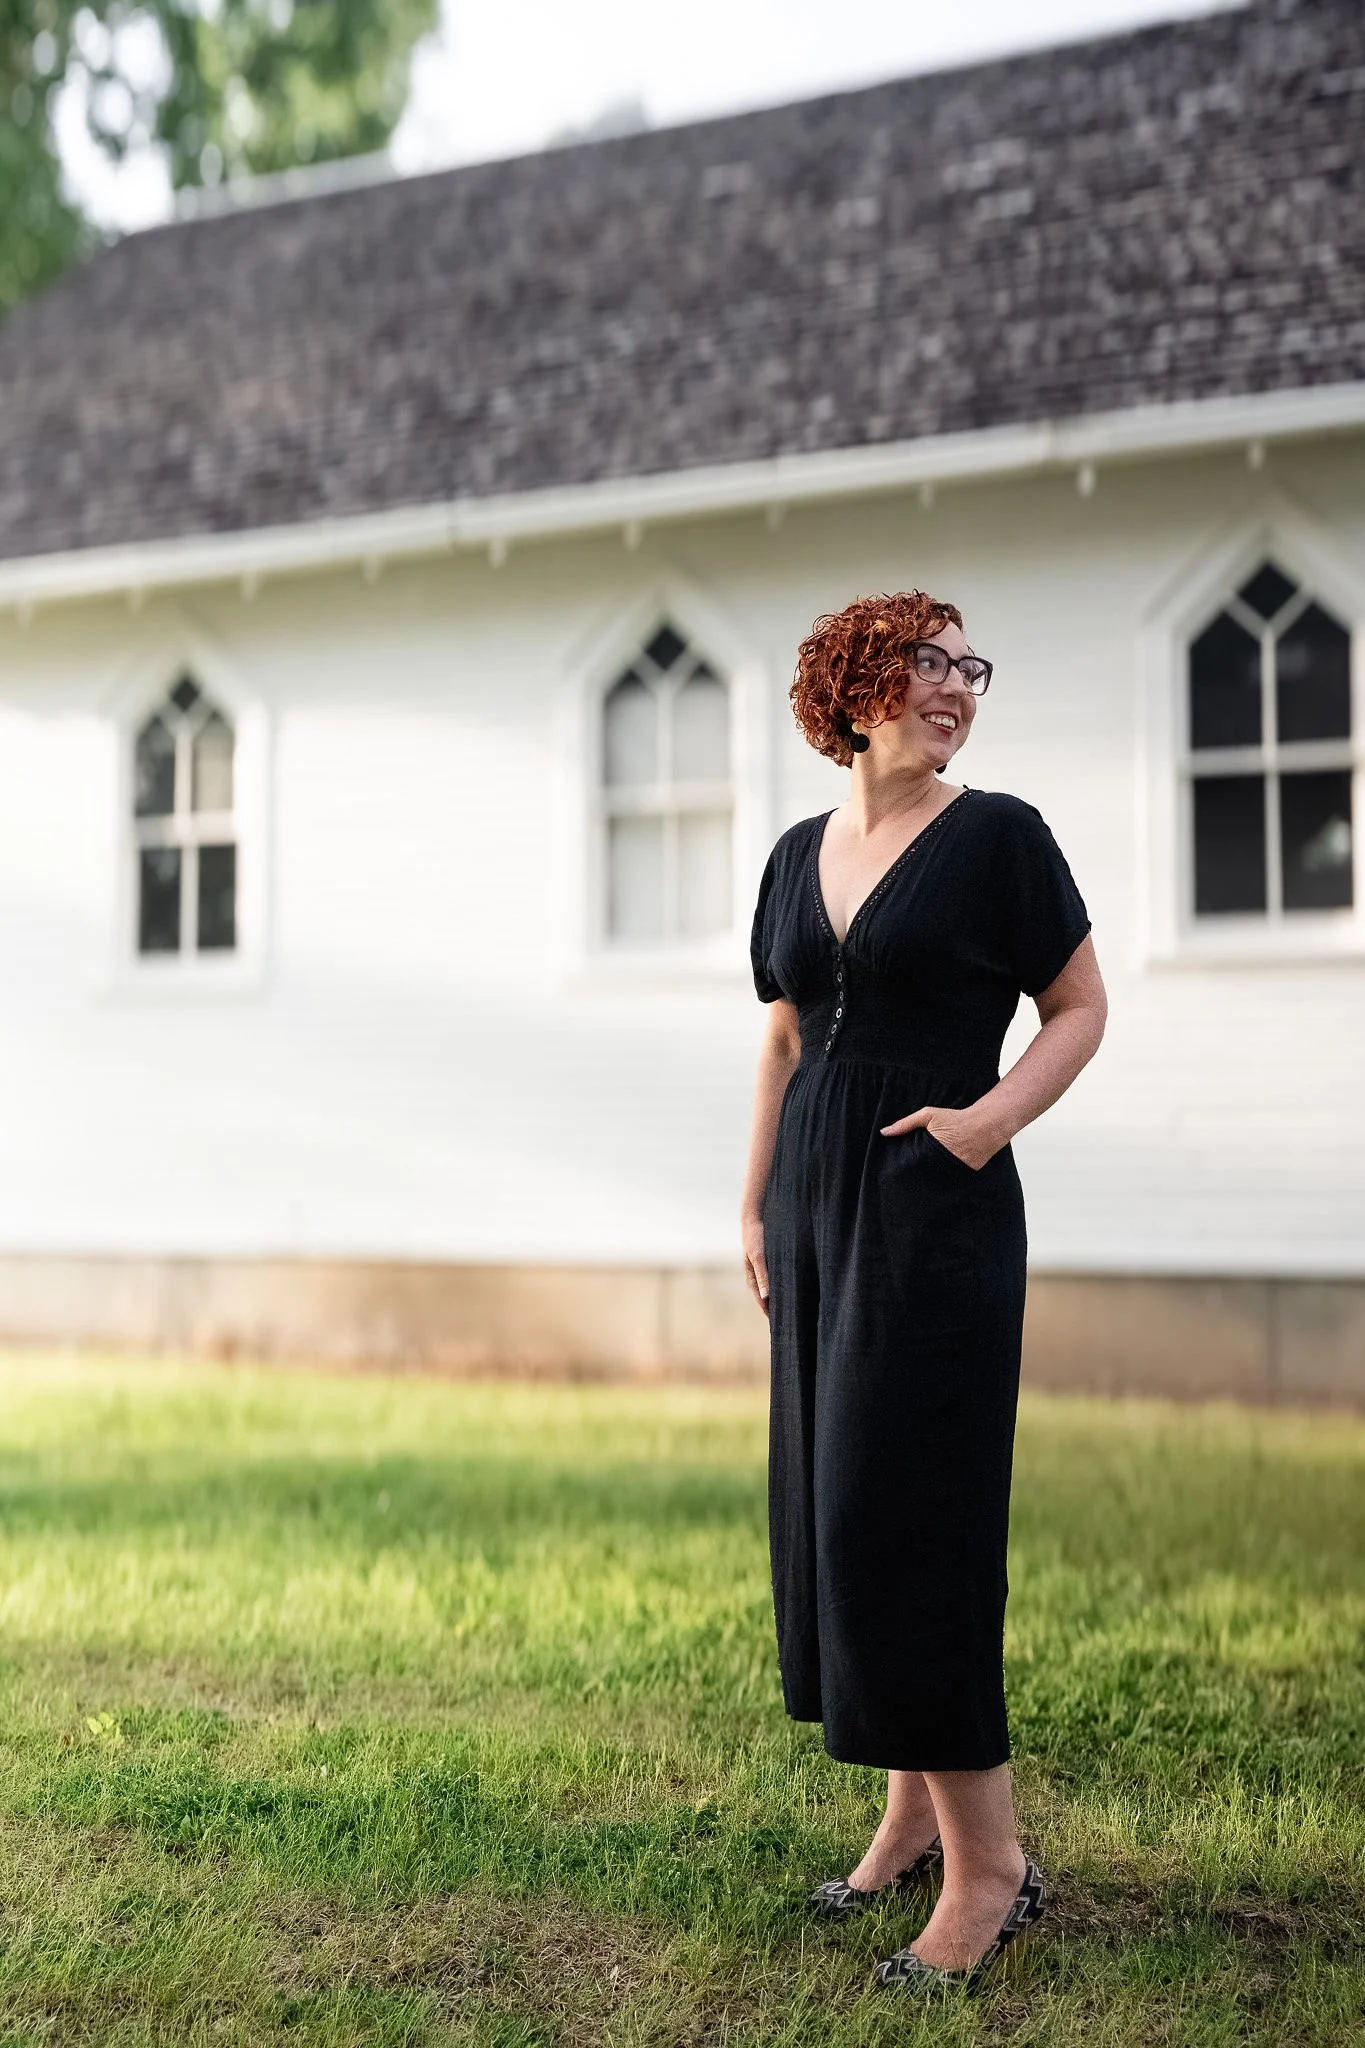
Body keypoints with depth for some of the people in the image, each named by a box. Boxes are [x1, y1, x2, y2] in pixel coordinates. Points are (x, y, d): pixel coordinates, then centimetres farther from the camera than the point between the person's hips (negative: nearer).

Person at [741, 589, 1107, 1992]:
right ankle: (911, 1811, 22)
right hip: (818, 1203, 6)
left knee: (903, 1507, -9)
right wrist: (757, 1207, 14)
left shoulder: (997, 835, -4)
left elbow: (1080, 1010, -2)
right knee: (829, 1502, 9)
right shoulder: (800, 854, 11)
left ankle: (986, 1857, 0)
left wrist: (993, 1115, -18)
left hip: (937, 1206, -6)